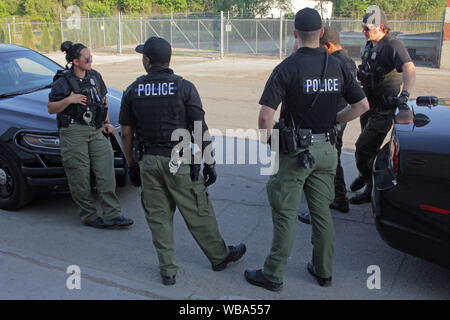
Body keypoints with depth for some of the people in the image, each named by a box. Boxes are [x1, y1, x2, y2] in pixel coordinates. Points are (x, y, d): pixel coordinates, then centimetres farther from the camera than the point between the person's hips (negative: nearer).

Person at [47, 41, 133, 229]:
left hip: (95, 131, 5)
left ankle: (112, 214, -2)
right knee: (80, 178, 0)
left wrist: (106, 122, 12)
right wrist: (68, 100, -20)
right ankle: (89, 216, 13)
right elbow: (51, 108, -4)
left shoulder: (95, 77, 10)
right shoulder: (63, 82, -6)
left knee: (106, 172, -5)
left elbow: (103, 100, 22)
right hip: (73, 132, -5)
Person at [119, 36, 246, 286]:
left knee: (158, 217, 12)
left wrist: (132, 164, 16)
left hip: (148, 162, 3)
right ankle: (220, 256, 29)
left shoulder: (132, 91, 2)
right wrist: (209, 163, -2)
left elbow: (126, 133, 5)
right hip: (179, 162, -2)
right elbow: (200, 130, -10)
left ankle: (167, 270, 20)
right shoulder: (184, 87, -8)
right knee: (198, 213, 11)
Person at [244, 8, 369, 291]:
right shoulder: (337, 67, 0)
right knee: (322, 212, 16)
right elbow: (363, 105, 3)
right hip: (325, 151, 5)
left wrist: (268, 141, -5)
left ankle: (273, 276, 17)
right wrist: (333, 121, 11)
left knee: (286, 215, 5)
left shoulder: (287, 68, -15)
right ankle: (323, 271, 31)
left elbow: (266, 115, -22)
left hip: (294, 152, -5)